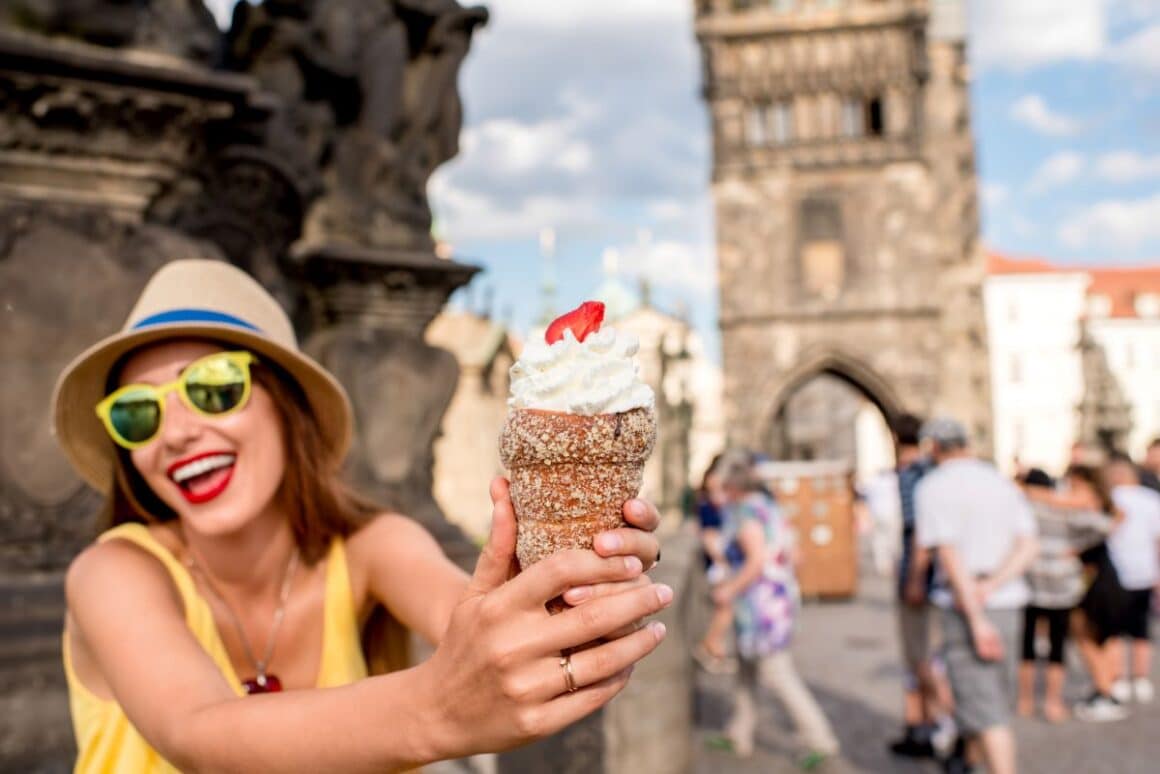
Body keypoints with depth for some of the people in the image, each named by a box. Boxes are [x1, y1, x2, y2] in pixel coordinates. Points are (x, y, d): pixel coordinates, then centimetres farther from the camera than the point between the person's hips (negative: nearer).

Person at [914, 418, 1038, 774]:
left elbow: (950, 556, -19)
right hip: (1007, 604, 7)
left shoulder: (932, 488, -10)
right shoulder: (1003, 484, 9)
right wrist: (990, 588, -13)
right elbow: (1028, 548, -2)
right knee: (992, 688, 24)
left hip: (963, 606, -7)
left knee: (984, 706, -4)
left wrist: (977, 620, -21)